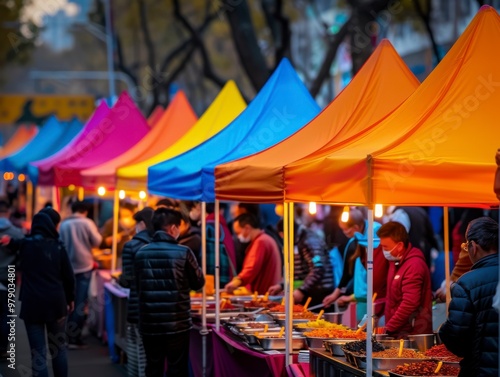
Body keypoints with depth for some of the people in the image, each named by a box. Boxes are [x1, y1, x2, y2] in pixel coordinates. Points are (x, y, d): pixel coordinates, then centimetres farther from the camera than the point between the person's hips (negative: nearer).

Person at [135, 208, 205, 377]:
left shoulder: (141, 253, 1)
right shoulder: (183, 252, -10)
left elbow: (139, 287, 12)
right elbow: (198, 283, 3)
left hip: (149, 324, 3)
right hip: (177, 323, -3)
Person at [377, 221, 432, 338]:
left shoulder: (414, 266, -17)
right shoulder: (396, 262, 13)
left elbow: (410, 304, -24)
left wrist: (389, 329, -20)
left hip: (412, 334, -8)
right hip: (399, 333, 9)